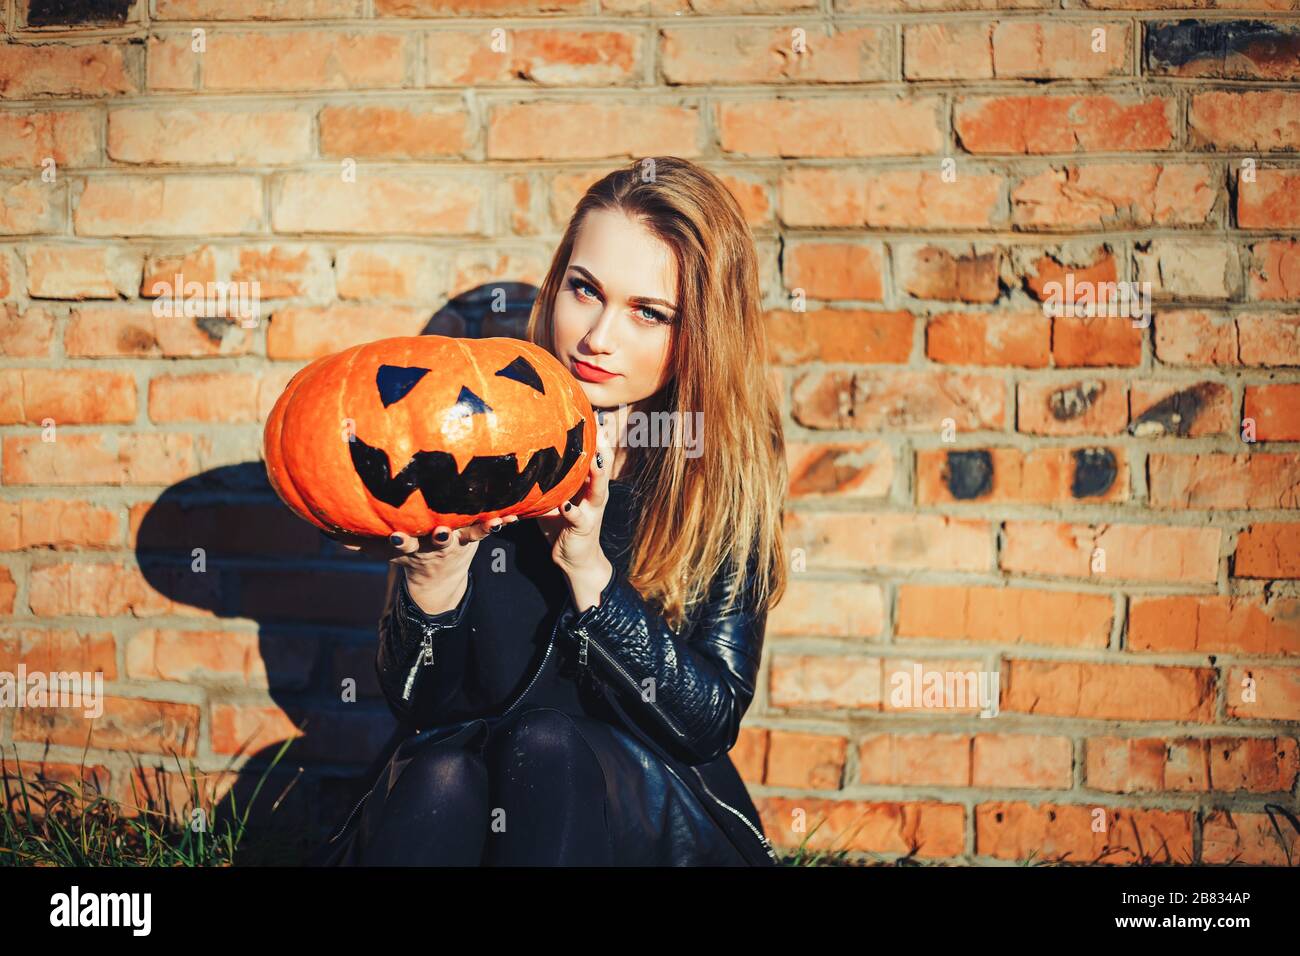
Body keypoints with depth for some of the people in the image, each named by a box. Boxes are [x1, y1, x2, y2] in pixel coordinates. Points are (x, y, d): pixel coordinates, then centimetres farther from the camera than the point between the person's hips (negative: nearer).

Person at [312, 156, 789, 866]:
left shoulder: (732, 476, -6)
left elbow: (710, 719, -11)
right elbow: (419, 706, -3)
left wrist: (587, 567, -23)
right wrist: (431, 577, -24)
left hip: (656, 822, 0)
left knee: (547, 744, -32)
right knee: (441, 775, -33)